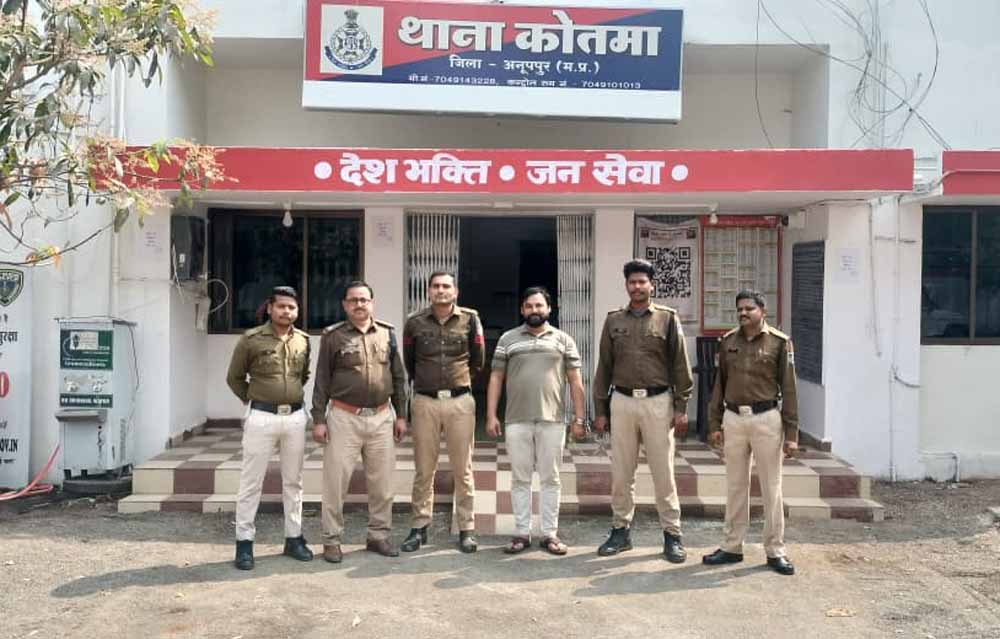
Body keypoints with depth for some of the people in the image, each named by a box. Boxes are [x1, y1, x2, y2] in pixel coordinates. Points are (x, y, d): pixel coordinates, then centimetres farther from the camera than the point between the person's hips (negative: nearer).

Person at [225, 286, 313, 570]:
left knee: (293, 481, 11)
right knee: (251, 482, 2)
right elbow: (234, 378, 5)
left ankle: (294, 538, 22)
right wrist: (254, 401, 8)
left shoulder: (303, 340, 6)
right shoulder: (251, 339, -5)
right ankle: (244, 542, 10)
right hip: (262, 418, -4)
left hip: (296, 417, 4)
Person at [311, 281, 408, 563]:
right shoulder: (333, 336, 0)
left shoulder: (387, 333, 8)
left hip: (382, 418, 3)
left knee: (382, 481, 9)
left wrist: (401, 415, 10)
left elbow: (398, 377, 12)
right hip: (344, 417, -3)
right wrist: (318, 419, -4)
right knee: (336, 480, 1)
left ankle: (379, 535, 23)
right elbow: (322, 381, 1)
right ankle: (332, 540, 13)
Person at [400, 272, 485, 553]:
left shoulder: (470, 319, 0)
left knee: (463, 469, 5)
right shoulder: (415, 322, 2)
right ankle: (419, 527, 18)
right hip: (425, 402, 1)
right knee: (424, 469, 7)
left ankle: (466, 529, 14)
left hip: (460, 401, 0)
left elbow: (478, 361, 11)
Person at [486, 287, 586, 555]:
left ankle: (550, 534, 14)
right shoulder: (508, 339, 7)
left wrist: (579, 419, 0)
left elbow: (575, 382, 6)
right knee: (520, 479, 6)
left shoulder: (563, 340, 7)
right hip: (517, 421, 0)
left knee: (550, 478, 6)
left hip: (552, 421, 0)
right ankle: (522, 533, 15)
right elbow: (496, 378, 6)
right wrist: (491, 416, -1)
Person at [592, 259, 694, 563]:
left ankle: (672, 535, 12)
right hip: (622, 401, 2)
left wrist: (681, 407, -4)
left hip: (658, 402, -2)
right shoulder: (613, 320, 8)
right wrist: (600, 410, 7)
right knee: (621, 472, 8)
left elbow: (680, 365, 1)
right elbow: (604, 367, 10)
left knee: (663, 472, 2)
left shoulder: (668, 318, 2)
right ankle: (621, 531, 20)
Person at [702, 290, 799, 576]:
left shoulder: (779, 343, -3)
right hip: (733, 419, 3)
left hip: (766, 419, -3)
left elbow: (788, 389, -4)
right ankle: (732, 547, 20)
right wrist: (714, 424, 9)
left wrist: (791, 433, -7)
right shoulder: (728, 342, 7)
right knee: (735, 485, 10)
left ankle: (775, 551, 13)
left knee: (771, 487, 3)